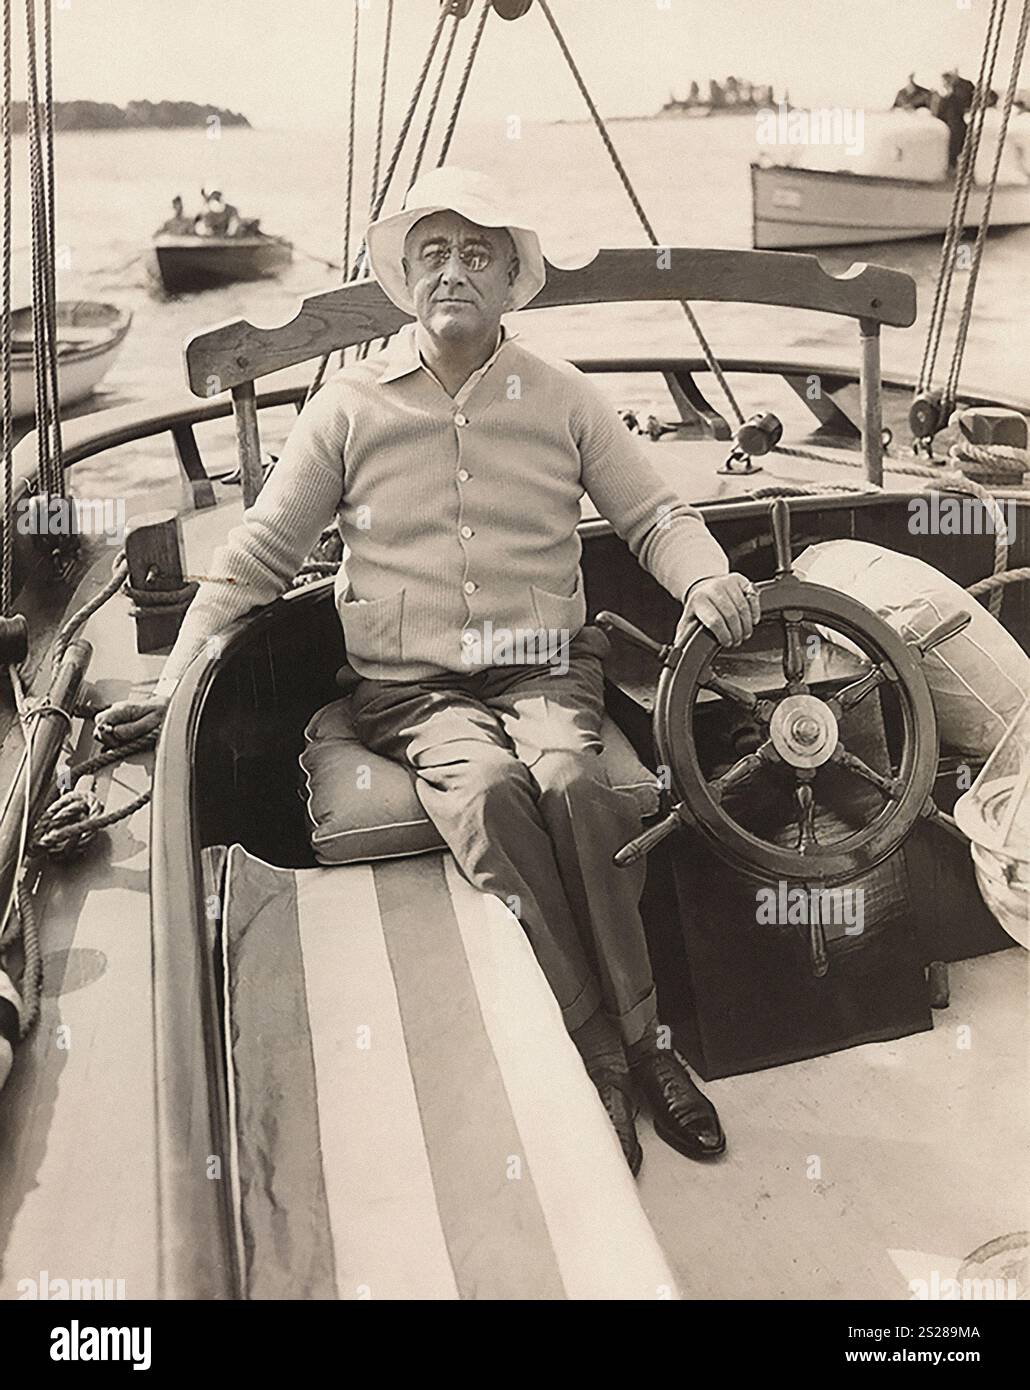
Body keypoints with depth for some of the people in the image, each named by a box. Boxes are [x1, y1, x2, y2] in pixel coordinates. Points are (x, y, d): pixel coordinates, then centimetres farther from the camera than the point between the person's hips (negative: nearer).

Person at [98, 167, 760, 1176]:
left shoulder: (563, 399, 11)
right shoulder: (350, 404, 9)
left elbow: (653, 516, 15)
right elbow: (258, 554, 9)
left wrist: (706, 577, -8)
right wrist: (174, 685, 2)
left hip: (546, 667, 1)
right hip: (410, 686, 0)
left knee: (569, 780, -32)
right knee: (487, 791, -32)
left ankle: (638, 1035, -20)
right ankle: (603, 1061, -23)